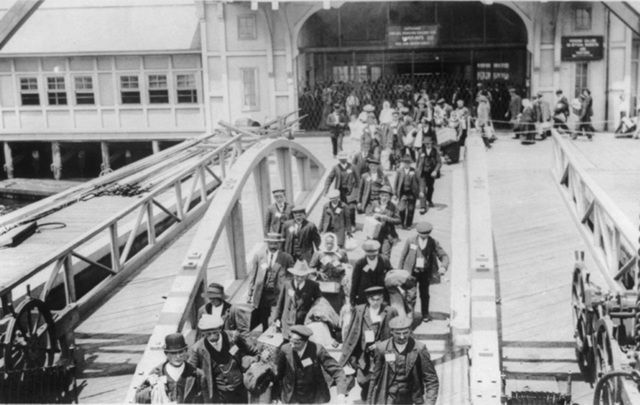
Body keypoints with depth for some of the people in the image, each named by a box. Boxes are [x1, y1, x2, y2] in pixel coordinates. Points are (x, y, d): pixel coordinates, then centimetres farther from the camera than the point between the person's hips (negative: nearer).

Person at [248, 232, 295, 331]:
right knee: (254, 322, 4)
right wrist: (250, 294, 5)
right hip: (260, 294, 2)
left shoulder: (286, 258, 2)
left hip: (277, 294, -2)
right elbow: (252, 275, 8)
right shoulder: (258, 256, 6)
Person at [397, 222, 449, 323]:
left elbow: (443, 256, -5)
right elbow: (403, 256, 2)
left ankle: (425, 314, 29)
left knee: (424, 294, 12)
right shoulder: (410, 241, -7)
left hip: (425, 272, 1)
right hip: (412, 272, -1)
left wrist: (443, 266, -25)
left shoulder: (433, 243, -6)